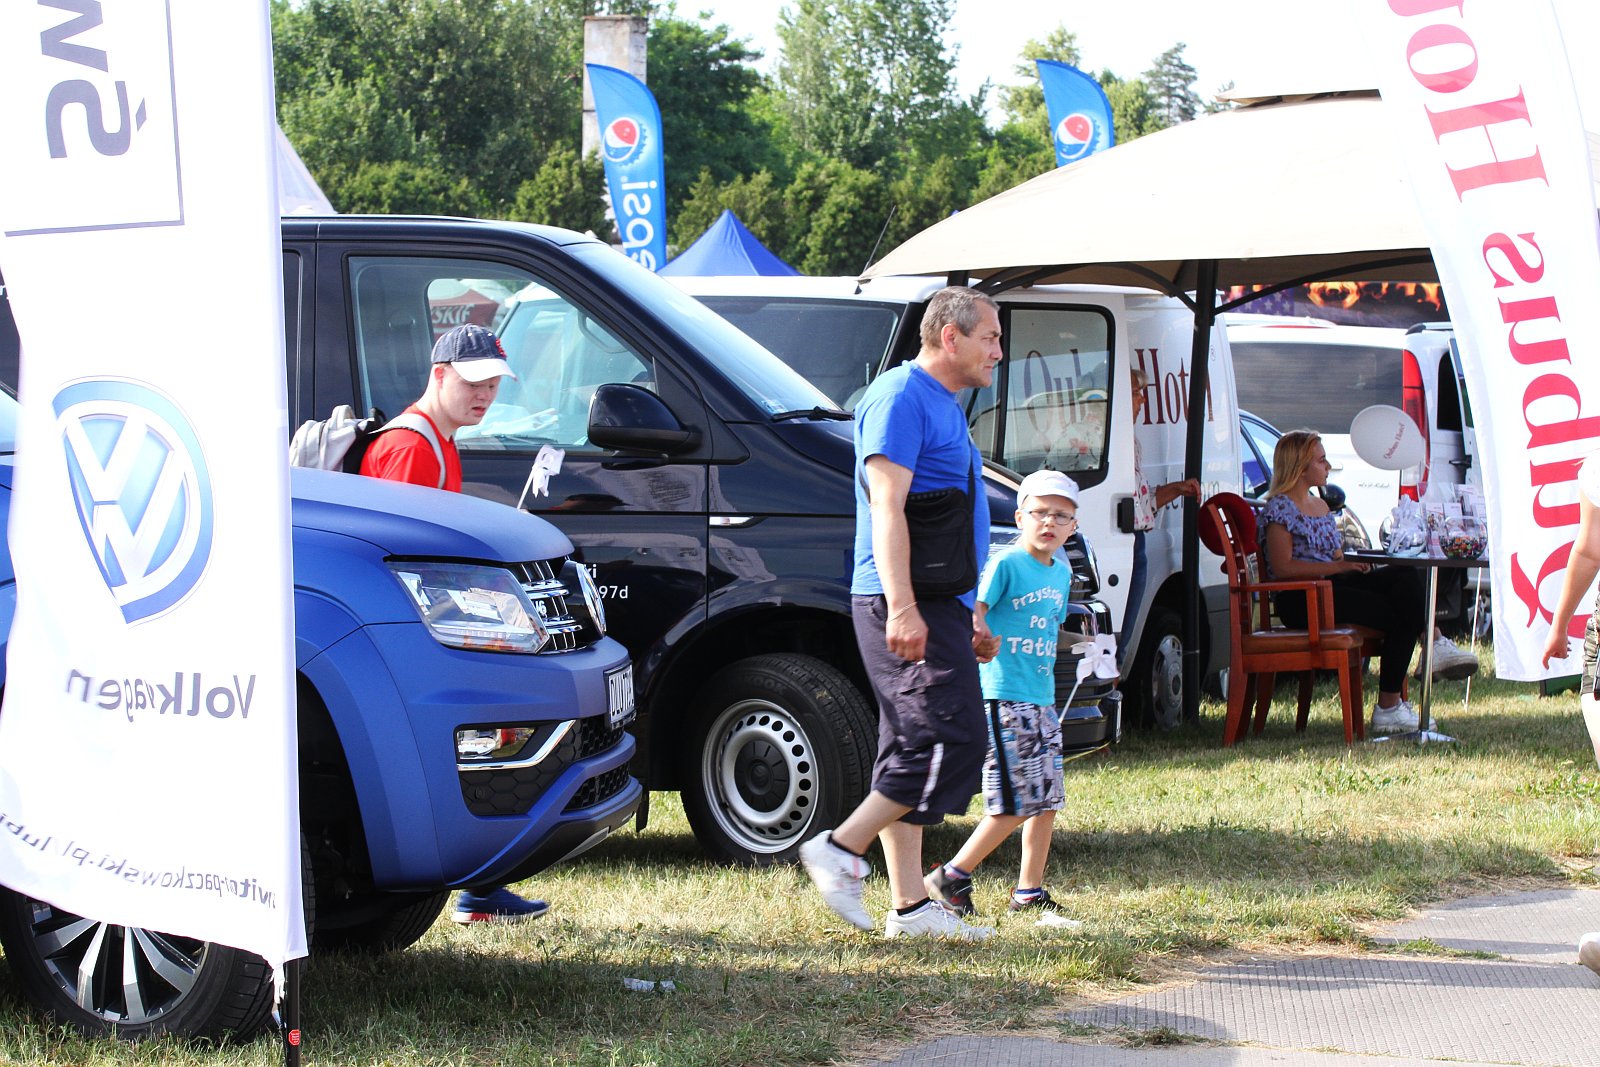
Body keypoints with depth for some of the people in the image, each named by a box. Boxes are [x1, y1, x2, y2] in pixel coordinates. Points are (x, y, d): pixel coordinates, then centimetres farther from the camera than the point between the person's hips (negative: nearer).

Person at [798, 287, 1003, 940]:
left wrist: (970, 619, 29)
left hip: (935, 606, 10)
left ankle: (910, 906, 10)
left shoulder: (944, 407, 22)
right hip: (905, 606, -10)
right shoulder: (902, 396, -10)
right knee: (952, 741, -14)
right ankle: (841, 850, -8)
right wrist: (903, 607, -27)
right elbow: (887, 508, -19)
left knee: (912, 751, 9)